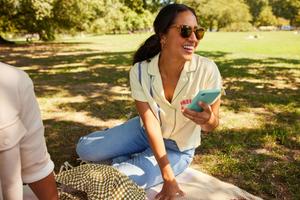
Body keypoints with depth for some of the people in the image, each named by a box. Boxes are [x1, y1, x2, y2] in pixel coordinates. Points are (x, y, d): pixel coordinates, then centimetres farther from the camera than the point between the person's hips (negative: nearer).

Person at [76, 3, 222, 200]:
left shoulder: (207, 70, -27)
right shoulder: (140, 71, -22)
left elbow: (212, 124, -16)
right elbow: (151, 123, -22)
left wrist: (208, 119, -43)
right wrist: (168, 178, -25)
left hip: (178, 148, -2)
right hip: (145, 131, 3)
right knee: (85, 149, -6)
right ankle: (132, 161, 17)